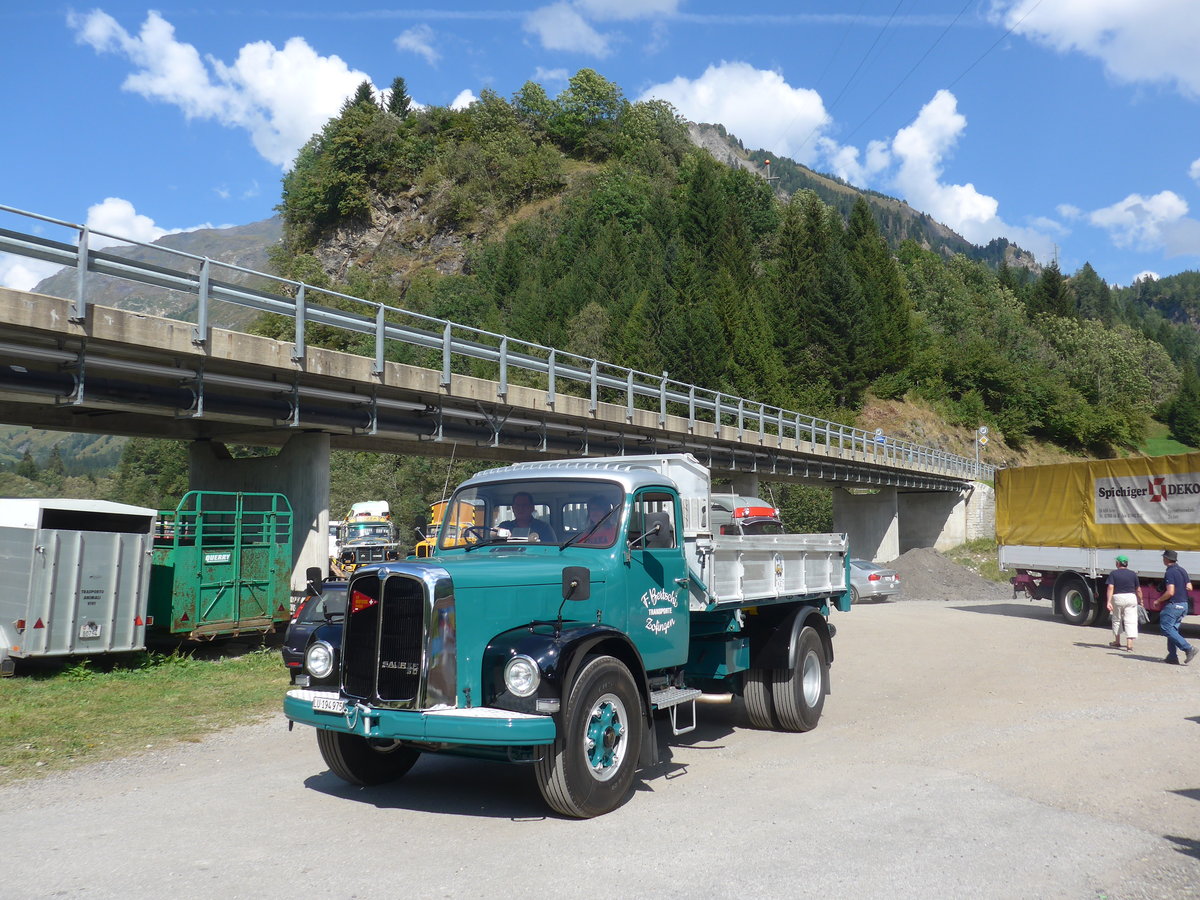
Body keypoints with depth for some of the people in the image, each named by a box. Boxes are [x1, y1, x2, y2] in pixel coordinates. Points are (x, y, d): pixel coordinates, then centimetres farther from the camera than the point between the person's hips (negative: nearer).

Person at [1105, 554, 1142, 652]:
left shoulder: (1114, 573, -2)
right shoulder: (1133, 574, 4)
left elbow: (1110, 588, -12)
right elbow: (1138, 590, 5)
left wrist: (1109, 601, -15)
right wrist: (1140, 601, 18)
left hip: (1117, 597, -1)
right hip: (1131, 598, 1)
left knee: (1116, 620, 17)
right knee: (1130, 622, 0)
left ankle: (1117, 642, 28)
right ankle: (1129, 644, -10)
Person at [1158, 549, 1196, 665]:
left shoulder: (1169, 572, -16)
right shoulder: (1182, 570, 11)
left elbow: (1170, 592, -22)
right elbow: (1189, 587, 15)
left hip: (1173, 605, -9)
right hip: (1184, 604, 9)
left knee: (1166, 628, -7)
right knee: (1173, 629, 11)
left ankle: (1188, 648, -16)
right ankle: (1172, 657, 8)